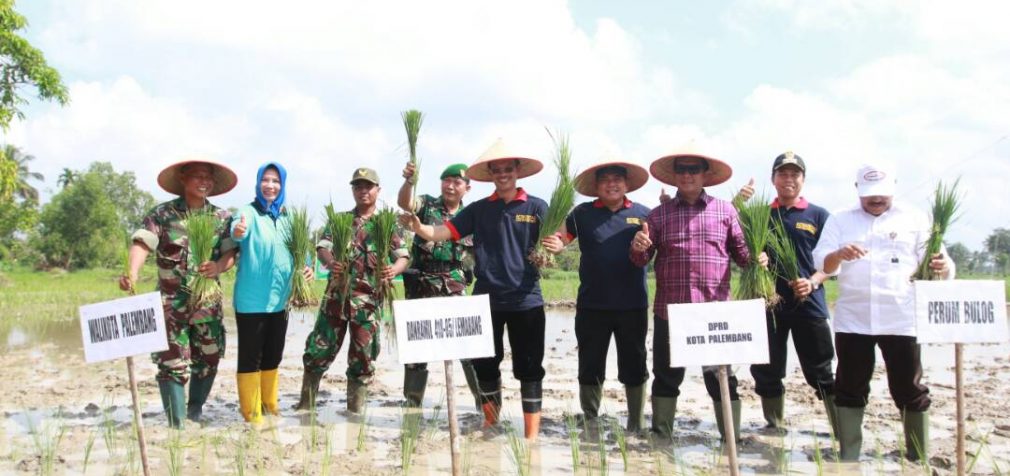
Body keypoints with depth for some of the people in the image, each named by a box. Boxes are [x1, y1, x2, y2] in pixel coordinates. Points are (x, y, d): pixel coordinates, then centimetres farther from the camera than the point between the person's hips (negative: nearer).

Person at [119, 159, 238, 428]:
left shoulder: (221, 217, 5)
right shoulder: (162, 214, -3)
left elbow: (231, 252, -1)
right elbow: (142, 243, -16)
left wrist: (218, 266, -24)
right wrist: (132, 273, -35)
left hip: (208, 302, 3)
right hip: (172, 302, -3)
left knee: (208, 359, 10)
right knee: (172, 363, -5)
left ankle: (196, 412, 30)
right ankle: (177, 424, 1)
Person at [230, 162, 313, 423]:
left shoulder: (287, 217, 8)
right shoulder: (249, 212, -10)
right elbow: (239, 231, -32)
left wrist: (304, 265, -4)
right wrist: (238, 231, -56)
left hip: (279, 298, 6)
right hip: (251, 299, -6)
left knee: (273, 356, 17)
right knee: (250, 357, 2)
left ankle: (270, 406, 32)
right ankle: (252, 414, 13)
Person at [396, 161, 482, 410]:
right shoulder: (427, 205, 2)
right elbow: (404, 202, -19)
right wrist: (408, 181, -39)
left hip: (455, 288, 1)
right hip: (421, 286, -1)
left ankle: (484, 400, 6)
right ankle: (412, 402, 19)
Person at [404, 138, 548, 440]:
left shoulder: (536, 208, 1)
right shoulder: (478, 210, 6)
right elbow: (441, 233, -2)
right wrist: (418, 228, -22)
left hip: (526, 301, -2)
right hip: (486, 300, 3)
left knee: (529, 369, 4)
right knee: (484, 366, 12)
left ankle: (532, 435, 13)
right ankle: (491, 424, 29)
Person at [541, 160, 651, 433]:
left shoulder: (643, 214, 2)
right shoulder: (583, 213, 2)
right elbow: (560, 239, -3)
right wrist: (556, 245, -27)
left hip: (633, 304, 0)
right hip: (592, 305, 0)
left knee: (634, 367, 12)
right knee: (590, 368, 10)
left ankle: (637, 425, 26)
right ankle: (590, 423, 25)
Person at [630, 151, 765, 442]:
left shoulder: (725, 210, 7)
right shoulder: (659, 214, 10)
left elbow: (740, 251, 11)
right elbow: (641, 260, 10)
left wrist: (755, 259, -11)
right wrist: (638, 247, -12)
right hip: (669, 309, 1)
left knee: (721, 378, 4)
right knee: (666, 377, 10)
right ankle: (661, 437, 21)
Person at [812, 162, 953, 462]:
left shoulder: (915, 220, 7)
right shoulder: (839, 221, 8)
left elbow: (934, 261, 1)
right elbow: (822, 264, -3)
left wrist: (943, 267, -23)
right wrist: (839, 254, -26)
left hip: (901, 320, 0)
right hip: (852, 320, 1)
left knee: (910, 390, 6)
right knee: (850, 390, 6)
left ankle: (919, 459, 19)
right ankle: (848, 458, 16)